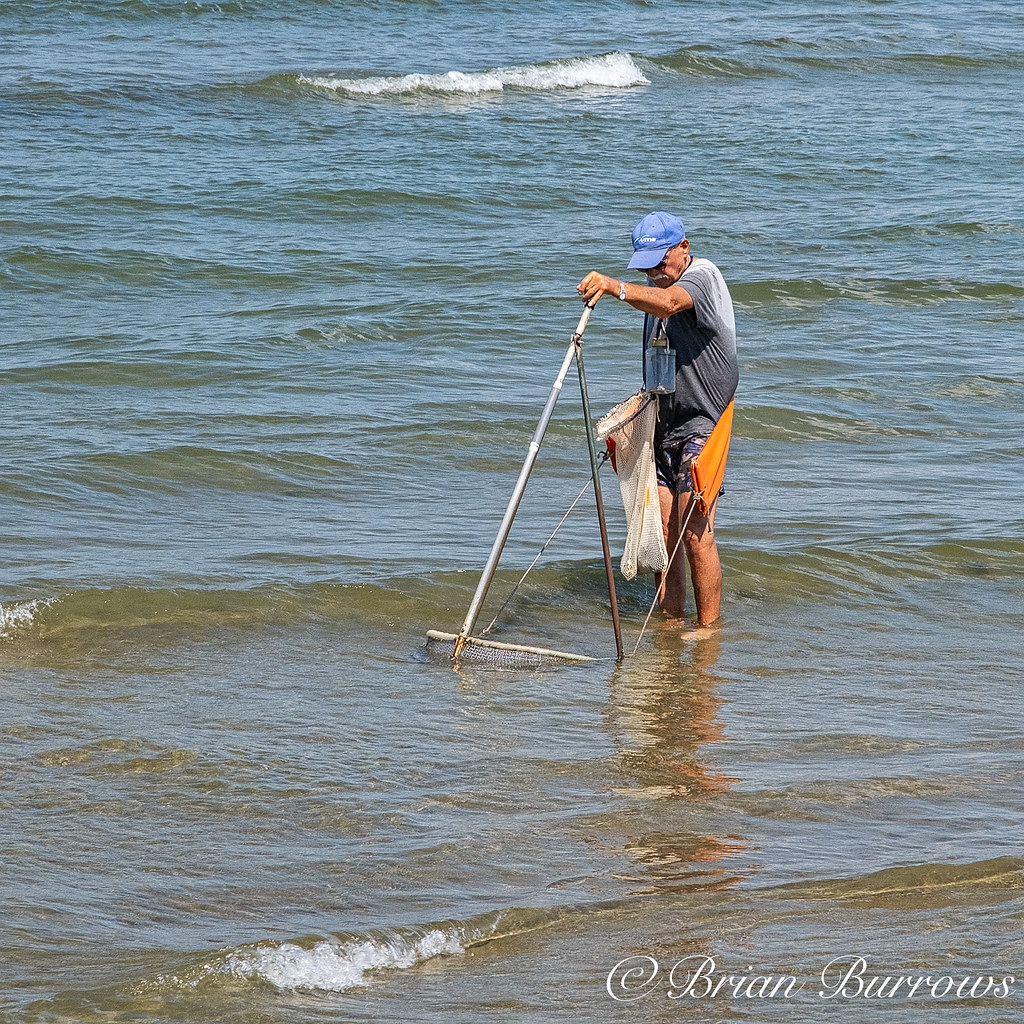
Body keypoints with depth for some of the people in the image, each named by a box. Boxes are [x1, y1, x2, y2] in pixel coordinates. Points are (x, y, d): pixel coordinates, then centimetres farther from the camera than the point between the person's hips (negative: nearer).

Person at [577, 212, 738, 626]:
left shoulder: (702, 277, -13)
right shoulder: (658, 285, 15)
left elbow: (667, 303, -37)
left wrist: (614, 286, -52)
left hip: (702, 424, -8)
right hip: (663, 424, 8)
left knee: (695, 531, -12)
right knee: (662, 533, 5)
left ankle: (709, 628, -4)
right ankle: (670, 622, 13)